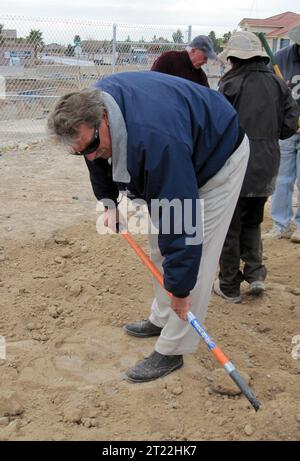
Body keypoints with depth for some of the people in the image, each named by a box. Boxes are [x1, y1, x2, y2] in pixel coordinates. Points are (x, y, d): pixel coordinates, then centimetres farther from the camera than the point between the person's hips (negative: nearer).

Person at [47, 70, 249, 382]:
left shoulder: (155, 138, -44)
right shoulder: (92, 103, -17)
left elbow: (181, 218, -40)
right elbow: (100, 163, 6)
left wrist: (180, 286, -34)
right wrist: (109, 202, -5)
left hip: (218, 155, -8)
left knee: (194, 254, -12)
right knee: (160, 245, 14)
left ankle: (171, 351, -3)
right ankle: (162, 319, 30)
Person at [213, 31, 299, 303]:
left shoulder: (230, 85, -11)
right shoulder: (278, 84, 3)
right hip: (266, 168, 5)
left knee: (230, 228, 8)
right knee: (252, 223, 23)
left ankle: (230, 287, 16)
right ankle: (255, 273, 13)